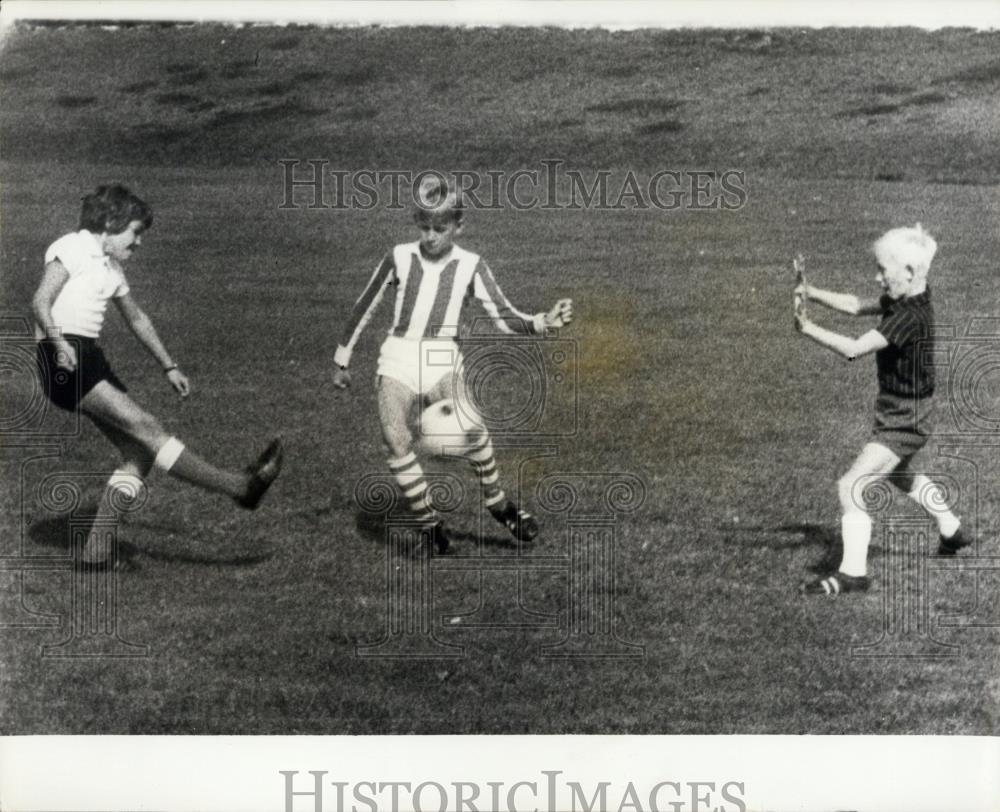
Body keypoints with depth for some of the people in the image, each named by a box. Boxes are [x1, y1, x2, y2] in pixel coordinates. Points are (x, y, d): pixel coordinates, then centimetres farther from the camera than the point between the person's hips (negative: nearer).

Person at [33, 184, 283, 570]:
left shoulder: (111, 267, 22)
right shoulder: (72, 248, -3)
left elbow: (137, 318, 33)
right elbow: (41, 301, -15)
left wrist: (169, 367, 35)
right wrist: (58, 342, -32)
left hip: (91, 360, 9)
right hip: (65, 360, -9)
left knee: (138, 453, -2)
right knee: (144, 425, -18)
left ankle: (95, 549, 0)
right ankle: (238, 486, -26)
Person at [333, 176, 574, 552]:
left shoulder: (470, 265, 4)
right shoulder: (399, 257, 5)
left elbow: (506, 320, 0)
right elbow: (364, 308, 16)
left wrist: (545, 322, -18)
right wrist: (342, 360, 20)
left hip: (442, 364, -1)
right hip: (397, 360, 1)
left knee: (471, 424, -29)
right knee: (395, 436, -26)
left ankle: (497, 503, -7)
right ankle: (429, 523, -14)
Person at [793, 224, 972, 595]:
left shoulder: (910, 317, -29)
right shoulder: (902, 300, -1)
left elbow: (854, 348, -35)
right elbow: (857, 306, 7)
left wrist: (807, 328, -30)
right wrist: (812, 294, -6)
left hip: (906, 420, -10)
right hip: (899, 412, 10)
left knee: (851, 486, -15)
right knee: (899, 475, 33)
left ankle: (853, 572, -10)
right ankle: (951, 531, 52)